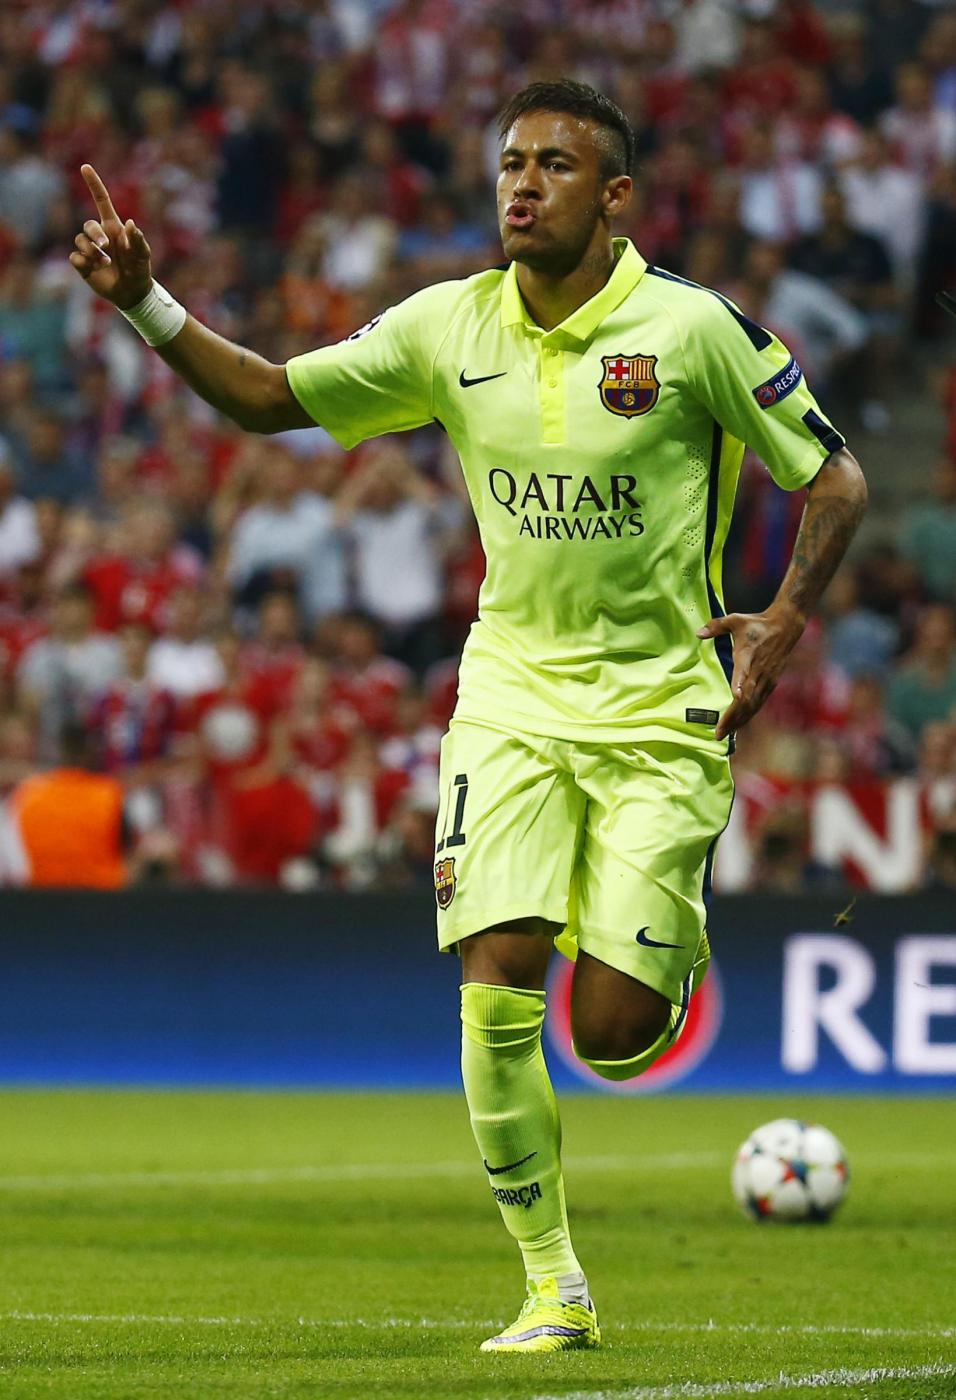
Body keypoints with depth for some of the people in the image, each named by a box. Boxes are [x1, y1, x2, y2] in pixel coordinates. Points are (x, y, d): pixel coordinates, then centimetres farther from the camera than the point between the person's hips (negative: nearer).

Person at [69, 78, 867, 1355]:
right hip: (512, 690, 3)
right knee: (495, 984, -14)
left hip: (662, 709, -3)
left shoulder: (692, 329, -10)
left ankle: (666, 951, 31)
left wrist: (781, 626, -11)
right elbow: (272, 399, 7)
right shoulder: (449, 328, 0)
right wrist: (144, 302, -6)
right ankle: (554, 1286, -3)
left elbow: (834, 479, -1)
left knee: (610, 1036, -8)